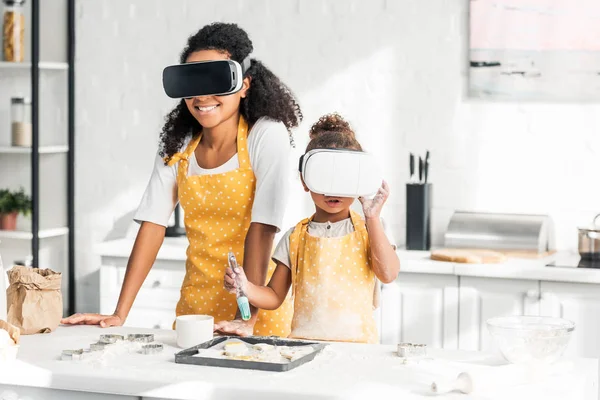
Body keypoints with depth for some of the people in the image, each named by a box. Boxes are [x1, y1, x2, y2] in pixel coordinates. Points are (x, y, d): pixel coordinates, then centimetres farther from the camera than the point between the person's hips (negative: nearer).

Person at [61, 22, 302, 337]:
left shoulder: (267, 136, -13)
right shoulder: (178, 145, 1)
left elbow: (261, 228, -19)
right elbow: (153, 225, -4)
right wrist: (119, 315, -10)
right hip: (194, 304, 4)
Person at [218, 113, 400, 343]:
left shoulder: (367, 231, 6)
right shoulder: (295, 237, 9)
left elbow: (388, 274, -9)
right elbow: (275, 296, 12)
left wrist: (372, 218, -10)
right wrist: (247, 288, -8)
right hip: (302, 344, 2)